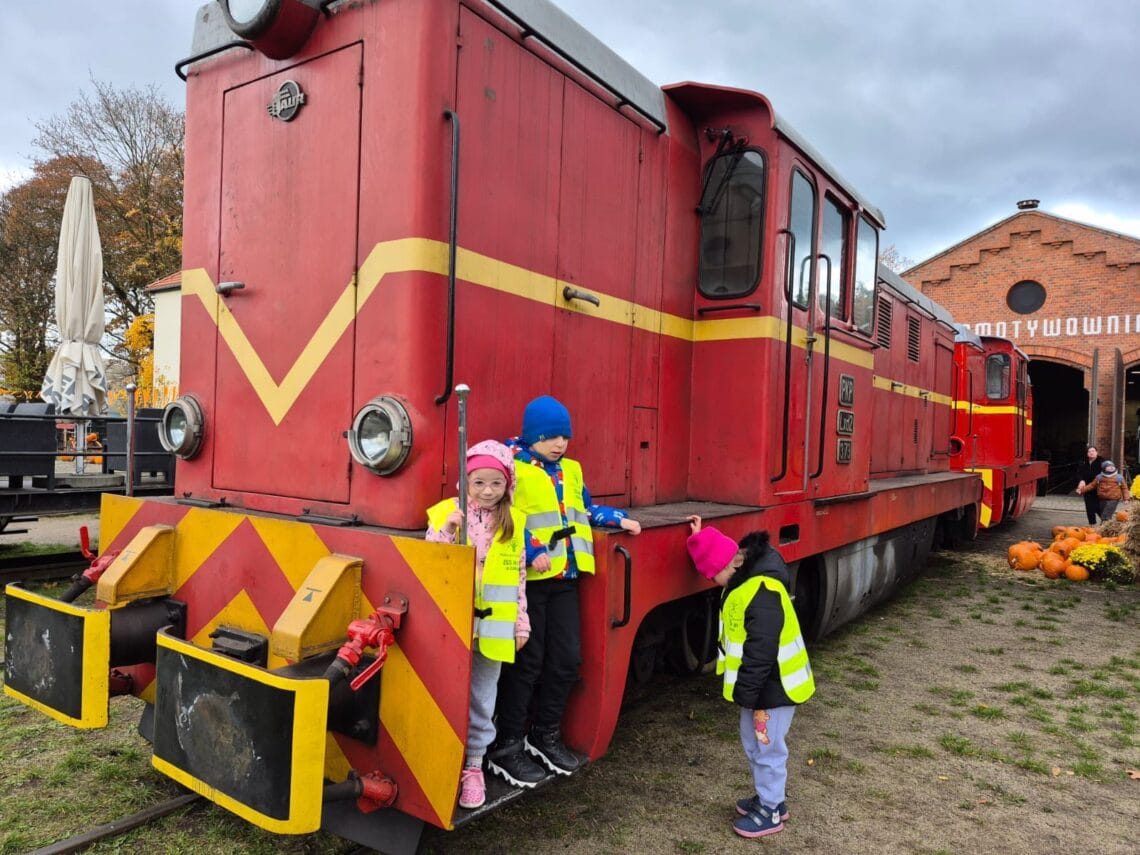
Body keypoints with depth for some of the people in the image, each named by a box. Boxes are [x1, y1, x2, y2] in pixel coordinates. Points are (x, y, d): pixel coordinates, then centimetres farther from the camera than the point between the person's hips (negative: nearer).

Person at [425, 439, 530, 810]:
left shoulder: (514, 522, 3)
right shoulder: (445, 513, -4)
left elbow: (519, 577, 7)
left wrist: (521, 623, 6)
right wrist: (448, 529, -20)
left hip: (492, 626, 2)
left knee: (481, 699, 12)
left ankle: (473, 765, 27)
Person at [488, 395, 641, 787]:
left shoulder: (571, 470, 16)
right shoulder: (512, 467, -8)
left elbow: (585, 510, 27)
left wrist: (619, 519, 17)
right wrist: (531, 553, -26)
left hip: (564, 578, 7)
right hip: (528, 578, -7)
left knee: (567, 659, 10)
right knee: (526, 662, -2)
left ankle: (545, 734, 28)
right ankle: (506, 746, 12)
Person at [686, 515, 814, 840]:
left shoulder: (763, 593, -31)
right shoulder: (745, 578, 0)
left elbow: (760, 654, -28)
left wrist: (747, 695, -21)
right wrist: (702, 538, 12)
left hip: (774, 686, -10)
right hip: (760, 684, 10)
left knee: (768, 749, 7)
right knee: (753, 743, 22)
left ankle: (770, 812, 25)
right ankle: (768, 798, 40)